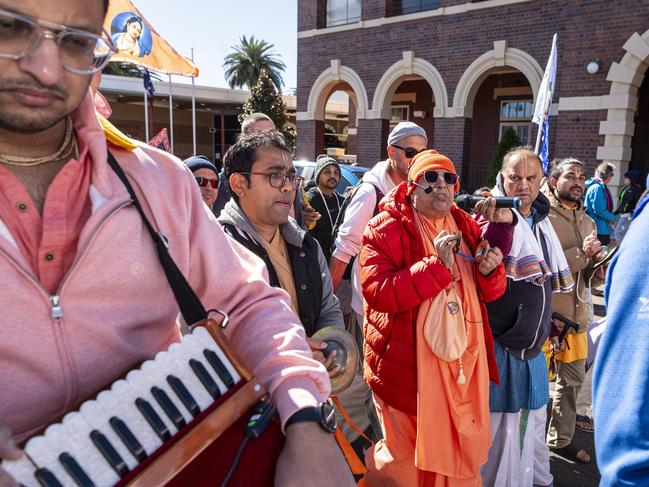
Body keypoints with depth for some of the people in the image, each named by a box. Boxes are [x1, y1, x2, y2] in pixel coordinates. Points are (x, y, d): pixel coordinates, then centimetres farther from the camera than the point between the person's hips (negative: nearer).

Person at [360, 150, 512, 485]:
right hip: (411, 366, -5)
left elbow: (490, 292, 13)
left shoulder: (466, 226, 8)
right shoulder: (386, 228, -10)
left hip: (463, 360, 6)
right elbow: (377, 292, -22)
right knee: (408, 459, 11)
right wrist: (437, 265, -26)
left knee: (460, 451, 21)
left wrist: (490, 270, -10)